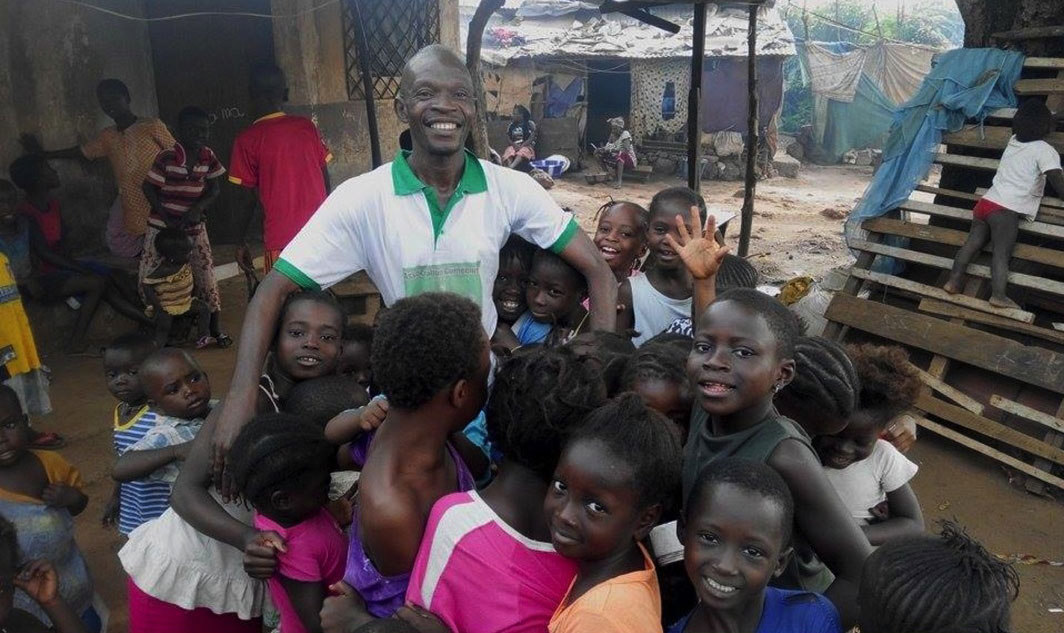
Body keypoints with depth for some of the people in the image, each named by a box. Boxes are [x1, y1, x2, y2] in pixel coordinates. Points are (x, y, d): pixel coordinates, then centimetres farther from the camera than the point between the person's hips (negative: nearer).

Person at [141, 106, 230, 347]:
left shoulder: (208, 157, -2)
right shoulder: (166, 157, -15)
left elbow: (214, 188, 3)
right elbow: (149, 188, -11)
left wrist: (199, 207, -14)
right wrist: (167, 218, -18)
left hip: (194, 227, 4)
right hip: (162, 228, -4)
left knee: (206, 276, 6)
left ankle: (214, 330, 16)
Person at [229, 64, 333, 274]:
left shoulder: (247, 140, -7)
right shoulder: (307, 126, 4)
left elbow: (249, 198, -5)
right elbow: (326, 180, 7)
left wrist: (241, 242, 6)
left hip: (281, 238, -4)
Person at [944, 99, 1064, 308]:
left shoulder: (1013, 141, 18)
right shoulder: (1044, 150, -2)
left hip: (986, 202, 7)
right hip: (1006, 209, -7)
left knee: (973, 243, 7)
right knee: (1001, 252, -13)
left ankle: (954, 281, 3)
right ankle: (998, 295, -21)